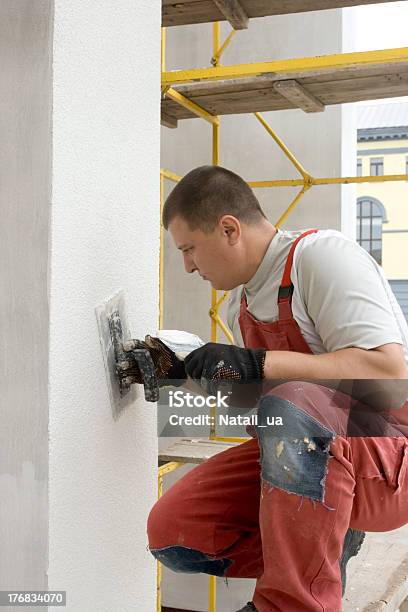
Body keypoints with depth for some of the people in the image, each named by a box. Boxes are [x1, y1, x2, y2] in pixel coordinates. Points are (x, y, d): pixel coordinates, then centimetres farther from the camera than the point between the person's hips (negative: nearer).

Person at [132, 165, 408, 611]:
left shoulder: (322, 254, -16)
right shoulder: (240, 300, 9)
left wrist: (259, 363, -32)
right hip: (302, 453, 8)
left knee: (291, 407, -39)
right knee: (170, 532, -6)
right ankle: (322, 548, 8)